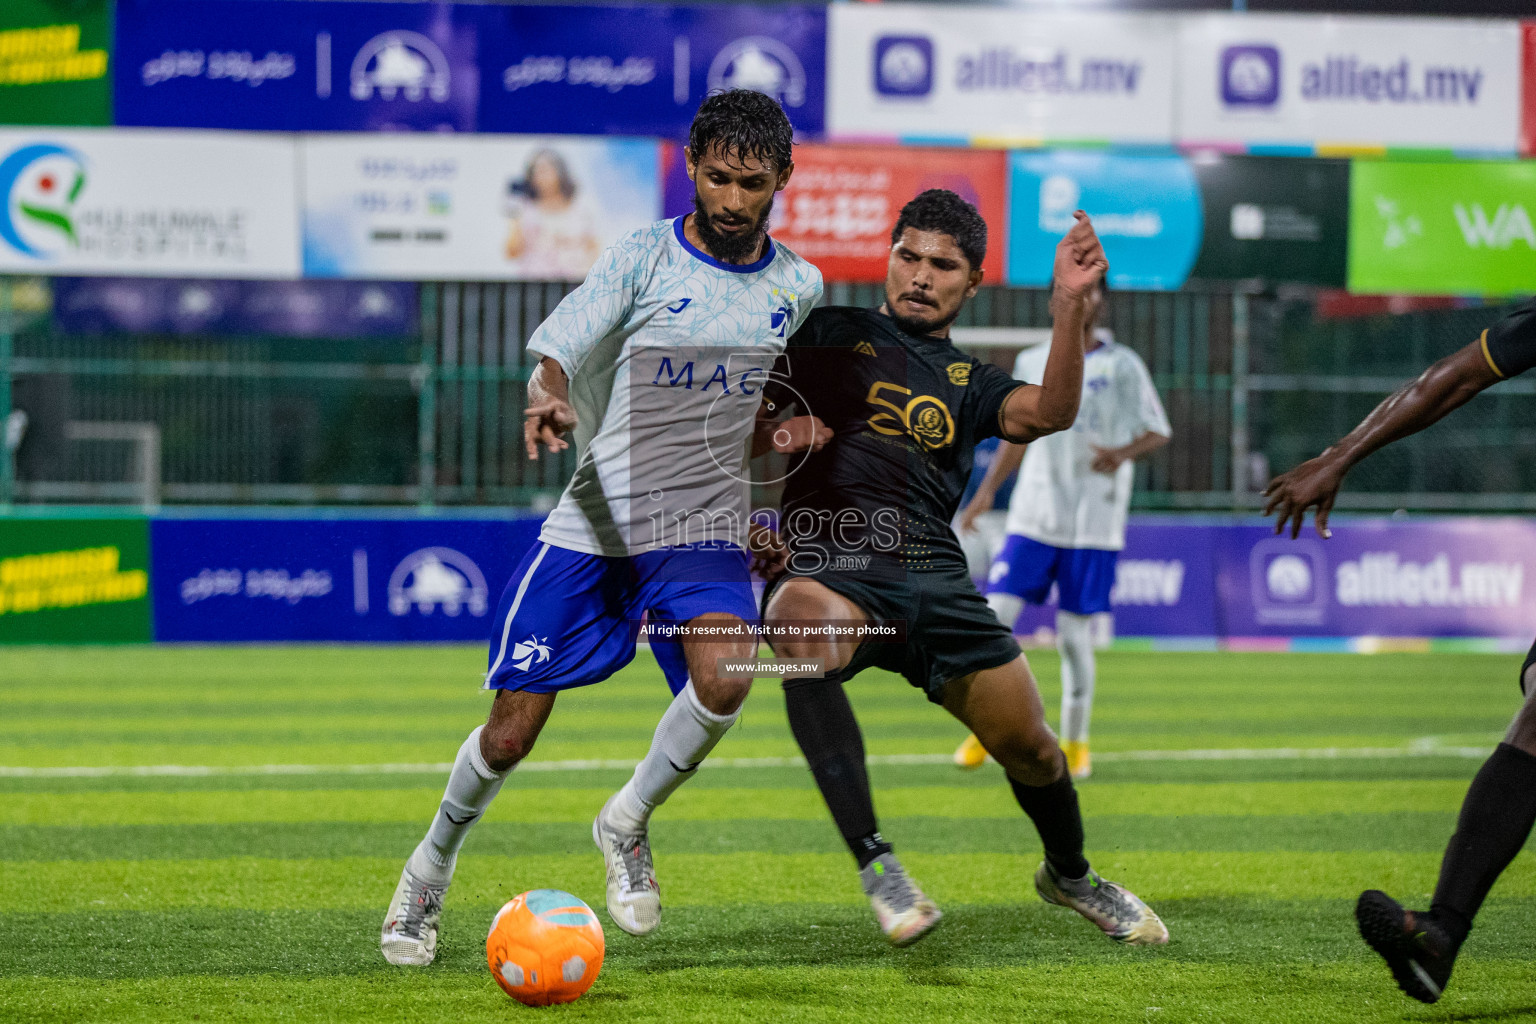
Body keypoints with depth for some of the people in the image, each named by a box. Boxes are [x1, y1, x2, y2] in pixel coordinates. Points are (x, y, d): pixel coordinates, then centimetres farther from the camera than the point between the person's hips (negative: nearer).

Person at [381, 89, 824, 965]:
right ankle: (432, 867, 27)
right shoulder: (645, 259, -6)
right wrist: (547, 399, -39)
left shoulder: (798, 287, 6)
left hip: (702, 532, 2)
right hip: (593, 525, -2)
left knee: (724, 676, -29)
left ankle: (629, 822, 0)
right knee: (513, 730, -2)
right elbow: (556, 353, -18)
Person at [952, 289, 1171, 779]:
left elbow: (1158, 431, 2)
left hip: (1093, 523, -3)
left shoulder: (1122, 365, 0)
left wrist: (1124, 453, -19)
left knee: (1075, 636, -3)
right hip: (1033, 517, 3)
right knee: (995, 616, -9)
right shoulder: (1032, 363, 10)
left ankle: (1074, 744, 13)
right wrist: (987, 490, 12)